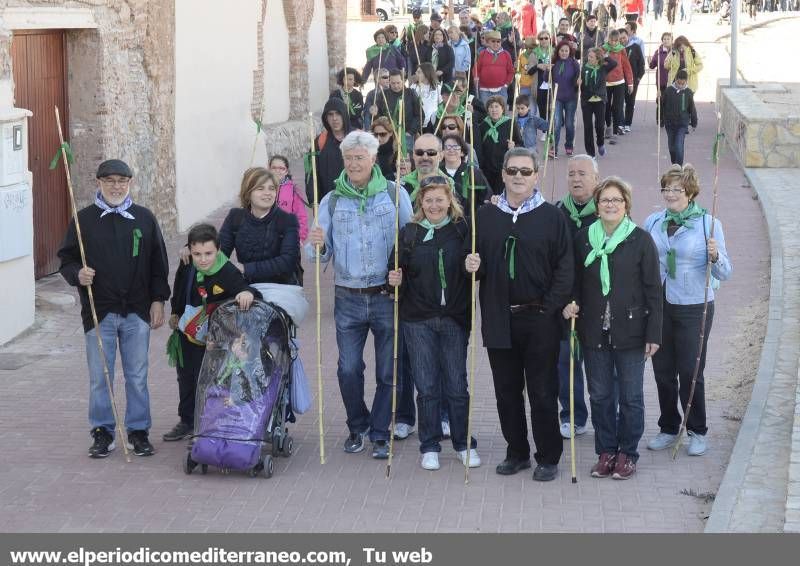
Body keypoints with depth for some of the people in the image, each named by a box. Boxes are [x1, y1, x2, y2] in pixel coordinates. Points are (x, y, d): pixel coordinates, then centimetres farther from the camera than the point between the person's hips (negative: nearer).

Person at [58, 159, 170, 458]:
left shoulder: (144, 218, 6)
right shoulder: (84, 219, 2)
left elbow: (159, 264, 10)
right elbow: (66, 260, 6)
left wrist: (158, 300, 4)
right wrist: (77, 274, -15)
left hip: (137, 312, 1)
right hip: (98, 311, -1)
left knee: (137, 376, 6)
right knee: (99, 377, 4)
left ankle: (138, 430, 17)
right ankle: (102, 432, 15)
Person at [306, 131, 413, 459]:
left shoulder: (395, 194, 1)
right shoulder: (332, 201, 6)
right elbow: (322, 255, 6)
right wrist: (317, 247, -16)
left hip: (387, 295, -1)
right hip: (348, 299, 2)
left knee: (388, 371, 4)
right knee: (348, 370, 3)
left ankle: (380, 433, 19)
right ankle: (357, 426, 25)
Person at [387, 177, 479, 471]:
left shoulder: (462, 229, 0)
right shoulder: (409, 233, 4)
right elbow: (398, 272, 8)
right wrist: (396, 280, -13)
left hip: (454, 317, -1)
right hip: (418, 320, 1)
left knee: (457, 385, 4)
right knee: (427, 386, 5)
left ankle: (464, 444, 18)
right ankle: (430, 447, 16)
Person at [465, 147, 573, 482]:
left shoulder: (551, 217, -1)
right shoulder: (485, 217, 8)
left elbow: (564, 267, -3)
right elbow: (472, 259, 15)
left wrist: (552, 306, -11)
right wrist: (471, 266, -8)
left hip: (539, 319, -3)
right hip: (498, 319, 3)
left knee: (542, 391, 2)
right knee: (507, 390, 11)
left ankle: (548, 458, 12)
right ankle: (517, 452, 24)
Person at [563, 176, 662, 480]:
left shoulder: (641, 240, -4)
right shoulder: (583, 238, 6)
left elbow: (653, 290, -3)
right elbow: (576, 281, 16)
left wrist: (653, 334, -6)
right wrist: (571, 304, -5)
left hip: (630, 331, -3)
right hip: (594, 332, 3)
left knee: (630, 397, 5)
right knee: (600, 395, 9)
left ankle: (628, 453, 18)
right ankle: (606, 452, 22)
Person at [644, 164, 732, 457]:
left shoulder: (708, 223, -6)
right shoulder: (653, 222, 5)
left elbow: (724, 273, -7)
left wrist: (715, 256, -27)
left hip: (694, 307, -4)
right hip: (658, 306, 4)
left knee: (691, 372, -1)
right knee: (663, 370, 10)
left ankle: (698, 432, 15)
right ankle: (668, 428, 25)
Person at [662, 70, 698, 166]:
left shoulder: (688, 92, -5)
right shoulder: (669, 90, -4)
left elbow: (692, 109, 4)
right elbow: (663, 106, 5)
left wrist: (694, 123, 9)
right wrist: (661, 119, 9)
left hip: (682, 124, -2)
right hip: (670, 123, 2)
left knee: (679, 146, -14)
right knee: (671, 146, 12)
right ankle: (674, 164, 33)